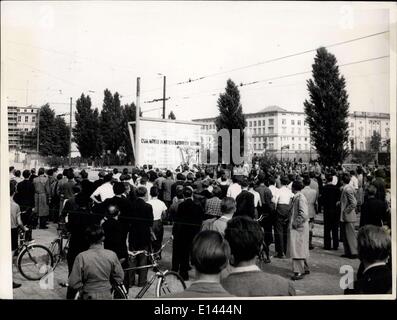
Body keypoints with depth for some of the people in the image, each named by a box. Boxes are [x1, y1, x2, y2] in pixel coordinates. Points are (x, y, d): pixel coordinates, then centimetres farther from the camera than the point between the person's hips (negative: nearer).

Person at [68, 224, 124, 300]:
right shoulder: (112, 255, -12)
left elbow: (74, 283, -15)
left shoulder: (81, 257, -17)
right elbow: (119, 278, -3)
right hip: (107, 295, 1)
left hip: (89, 296, -1)